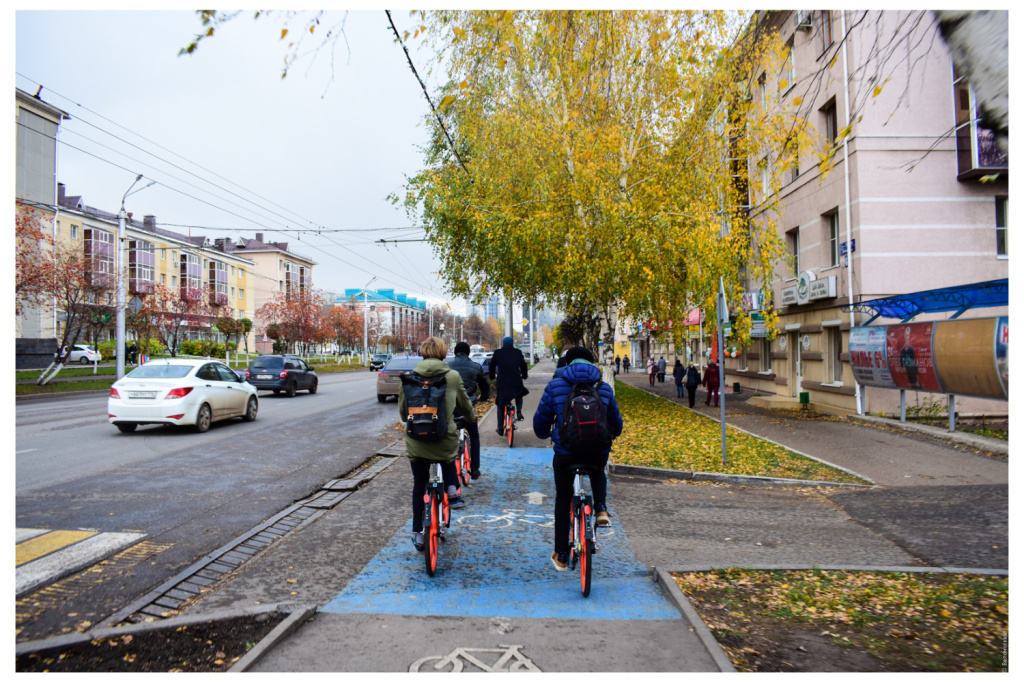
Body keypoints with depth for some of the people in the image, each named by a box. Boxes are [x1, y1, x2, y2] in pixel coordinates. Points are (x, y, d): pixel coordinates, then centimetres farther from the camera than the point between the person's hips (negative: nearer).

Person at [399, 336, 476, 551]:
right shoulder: (453, 376, -4)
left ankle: (418, 533, 23)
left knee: (419, 486, 16)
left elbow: (402, 409, 12)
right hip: (445, 440, -1)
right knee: (449, 460, 34)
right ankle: (452, 490, 13)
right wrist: (472, 418, 33)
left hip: (416, 442, 1)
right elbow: (465, 405, 10)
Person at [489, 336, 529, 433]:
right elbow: (523, 366, 16)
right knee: (519, 395, 33)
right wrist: (524, 376, 32)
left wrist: (492, 377, 29)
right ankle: (519, 412, 9)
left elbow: (491, 367, 12)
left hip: (502, 383, -1)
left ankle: (500, 429, 14)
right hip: (516, 383, 1)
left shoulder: (498, 353, 4)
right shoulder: (518, 352, 7)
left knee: (500, 406, 14)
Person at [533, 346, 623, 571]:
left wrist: (545, 435, 28)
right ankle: (601, 508, 14)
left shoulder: (555, 386, 1)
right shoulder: (604, 388, 7)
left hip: (565, 453, -1)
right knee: (598, 473, 39)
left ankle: (561, 556, 24)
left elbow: (541, 420, 5)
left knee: (562, 500, 18)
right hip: (598, 452, 2)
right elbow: (616, 424, 15)